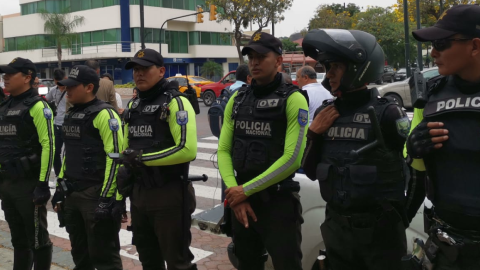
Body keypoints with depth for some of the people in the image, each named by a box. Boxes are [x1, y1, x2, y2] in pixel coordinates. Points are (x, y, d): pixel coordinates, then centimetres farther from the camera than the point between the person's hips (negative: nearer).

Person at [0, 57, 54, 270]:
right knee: (18, 240, 17)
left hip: (29, 184, -8)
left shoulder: (37, 106, -11)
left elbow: (48, 146, -17)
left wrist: (43, 183, -19)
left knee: (37, 239, 3)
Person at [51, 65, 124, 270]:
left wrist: (107, 197, -22)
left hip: (95, 193, -9)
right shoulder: (70, 114, 14)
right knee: (79, 252, 19)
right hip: (72, 193, 9)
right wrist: (60, 186, 19)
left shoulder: (104, 115, -14)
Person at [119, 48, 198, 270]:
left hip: (169, 194, -8)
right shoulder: (134, 105, 12)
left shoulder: (175, 102, -12)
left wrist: (143, 159, -21)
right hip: (139, 193, 8)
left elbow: (187, 150, -23)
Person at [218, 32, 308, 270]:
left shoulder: (293, 99, -9)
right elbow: (224, 150, 6)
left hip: (279, 201, -5)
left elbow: (292, 158, -17)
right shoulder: (237, 99, 9)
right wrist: (234, 192, -9)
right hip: (240, 200, 6)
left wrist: (246, 190, -14)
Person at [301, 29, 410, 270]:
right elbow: (311, 172, 8)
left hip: (379, 230, -5)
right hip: (336, 228, 5)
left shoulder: (386, 113, -12)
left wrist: (405, 214, -2)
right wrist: (313, 134, -7)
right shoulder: (324, 113, 4)